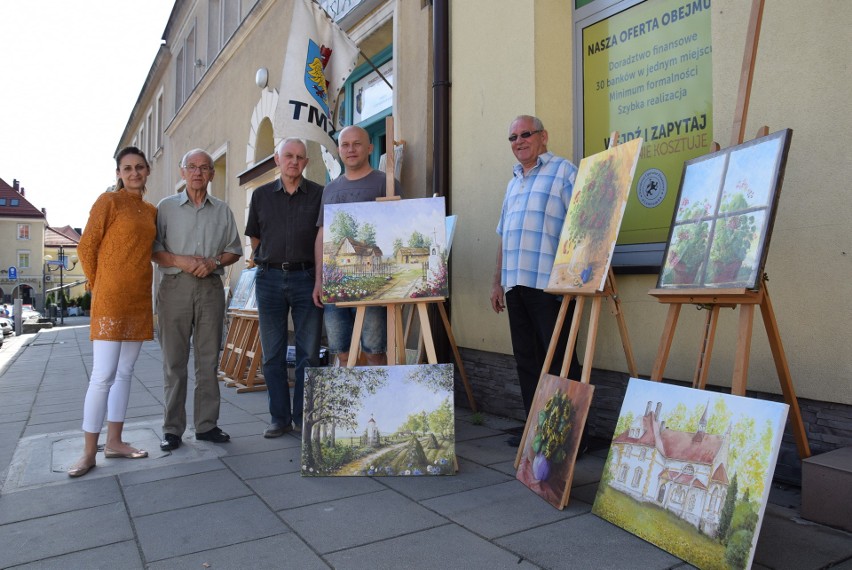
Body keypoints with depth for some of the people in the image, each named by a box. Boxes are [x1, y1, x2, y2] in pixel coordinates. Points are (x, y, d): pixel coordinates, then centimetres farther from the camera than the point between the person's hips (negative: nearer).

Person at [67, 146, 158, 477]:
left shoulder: (151, 211, 14)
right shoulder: (109, 201, -3)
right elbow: (86, 247, -3)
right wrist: (97, 286, 3)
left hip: (140, 300, 6)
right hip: (111, 299, -6)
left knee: (125, 372, 10)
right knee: (103, 376, -7)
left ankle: (114, 442, 20)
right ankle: (89, 453, 3)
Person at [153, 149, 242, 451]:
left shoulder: (222, 210, 13)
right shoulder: (166, 207, 8)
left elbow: (234, 250, 13)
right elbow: (153, 249, 4)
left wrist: (213, 262, -6)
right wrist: (181, 261, -12)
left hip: (211, 287, 2)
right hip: (175, 286, -1)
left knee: (209, 359, 4)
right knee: (174, 360, 0)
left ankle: (207, 424, 12)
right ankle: (172, 429, 8)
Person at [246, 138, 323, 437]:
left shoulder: (318, 194, 3)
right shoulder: (261, 195, 9)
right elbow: (255, 239, 17)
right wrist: (270, 261, 9)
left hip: (306, 278, -2)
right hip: (269, 278, 2)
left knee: (308, 353, 1)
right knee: (272, 354, 6)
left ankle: (304, 417, 13)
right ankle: (280, 418, 18)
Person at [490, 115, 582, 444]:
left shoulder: (563, 171, 1)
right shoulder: (513, 183, 23)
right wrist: (498, 281, 20)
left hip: (550, 282, -7)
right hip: (515, 284, 8)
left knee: (559, 359, -3)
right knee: (526, 359, 11)